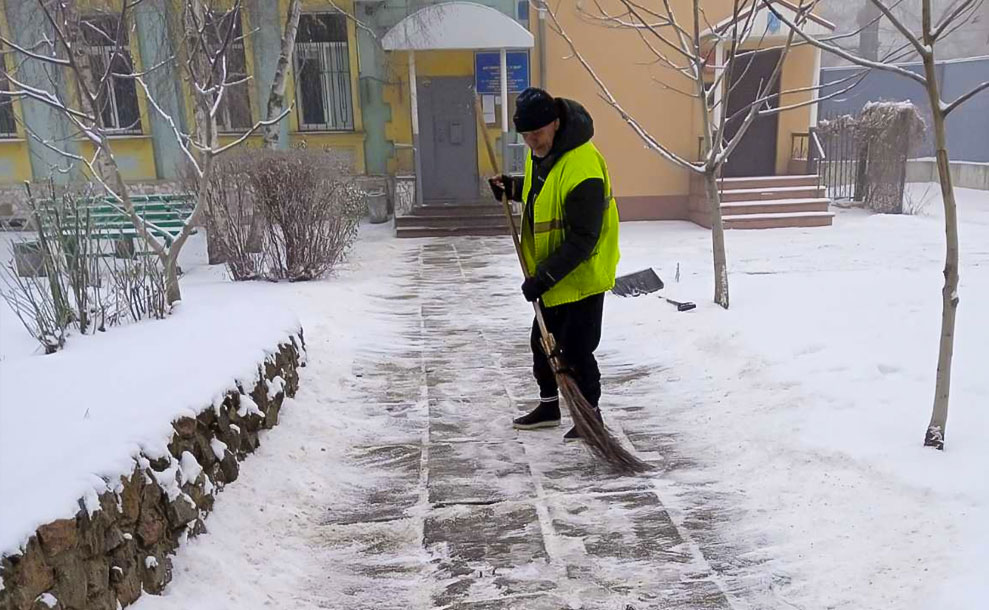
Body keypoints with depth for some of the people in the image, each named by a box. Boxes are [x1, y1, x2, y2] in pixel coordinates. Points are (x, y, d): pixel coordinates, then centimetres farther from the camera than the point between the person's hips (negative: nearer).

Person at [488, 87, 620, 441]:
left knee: (576, 350, -1)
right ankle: (549, 405, 37)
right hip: (549, 275, 9)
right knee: (542, 343, 19)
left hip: (581, 276, -9)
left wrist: (545, 276, -27)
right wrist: (513, 188, 3)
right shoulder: (539, 153, 1)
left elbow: (582, 238, -28)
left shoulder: (583, 168, -28)